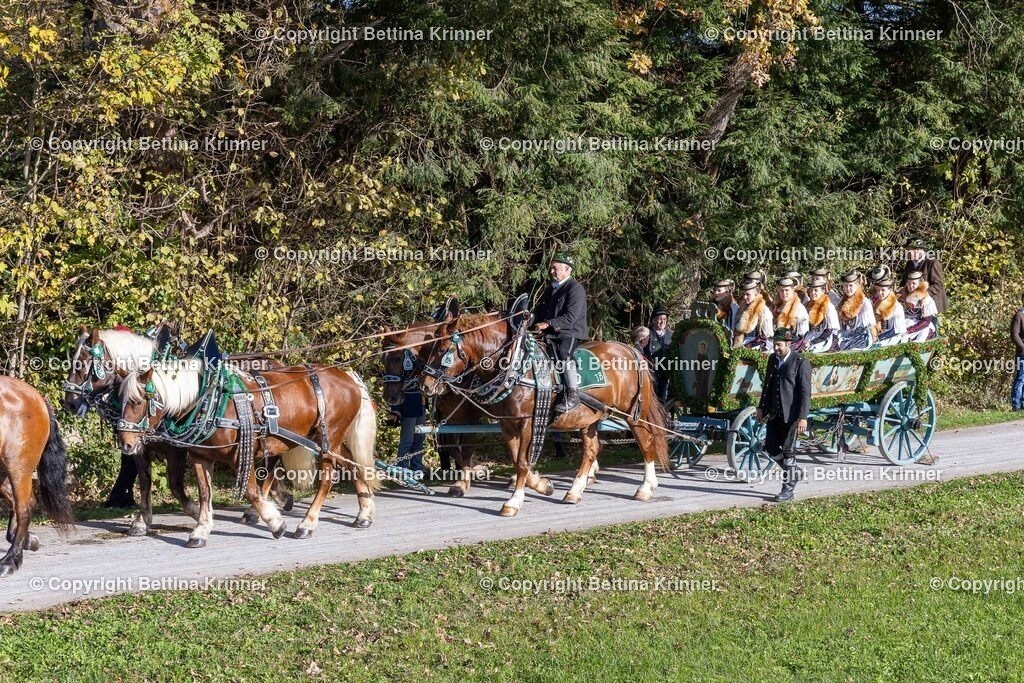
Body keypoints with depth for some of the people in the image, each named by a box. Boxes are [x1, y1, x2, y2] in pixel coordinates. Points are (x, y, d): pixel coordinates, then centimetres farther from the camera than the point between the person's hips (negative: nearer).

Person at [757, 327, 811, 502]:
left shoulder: (801, 362, -12)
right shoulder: (773, 359, 9)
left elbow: (805, 392, -14)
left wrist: (803, 417, -19)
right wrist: (761, 407, 15)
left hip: (791, 414, -7)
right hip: (775, 413, 7)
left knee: (787, 451, -3)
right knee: (771, 448, 8)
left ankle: (788, 489, 7)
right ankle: (793, 473, 29)